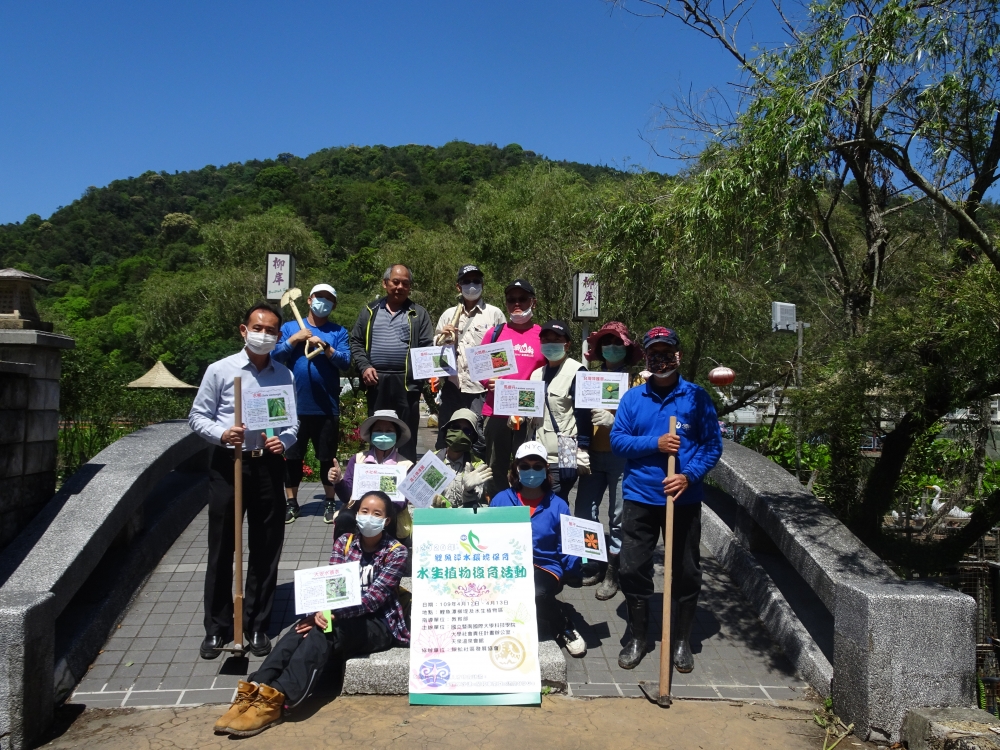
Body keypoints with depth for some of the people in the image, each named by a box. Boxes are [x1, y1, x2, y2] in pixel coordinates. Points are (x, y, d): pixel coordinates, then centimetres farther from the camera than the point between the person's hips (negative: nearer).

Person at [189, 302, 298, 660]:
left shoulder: (286, 376, 7)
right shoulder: (219, 370, -1)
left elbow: (293, 421, 13)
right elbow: (197, 416, 2)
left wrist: (285, 440, -9)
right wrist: (221, 434, -17)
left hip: (268, 466, 2)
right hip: (228, 465, -2)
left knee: (266, 550, 8)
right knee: (222, 549, 5)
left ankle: (257, 626, 23)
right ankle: (217, 628, 19)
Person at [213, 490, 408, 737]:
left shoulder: (396, 552, -6)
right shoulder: (344, 542, 6)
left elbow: (373, 597, -16)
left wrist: (332, 613, -30)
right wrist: (322, 611, -28)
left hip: (378, 623, -4)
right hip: (341, 614, 4)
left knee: (320, 633, -32)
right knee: (302, 630, -28)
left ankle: (275, 701, -44)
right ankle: (254, 692, -40)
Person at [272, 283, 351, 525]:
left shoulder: (339, 332, 5)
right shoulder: (289, 328, 7)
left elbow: (345, 361, -8)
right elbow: (275, 356, -3)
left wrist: (324, 346, -19)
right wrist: (294, 339, -12)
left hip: (326, 406, -1)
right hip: (295, 405, 1)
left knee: (327, 457, 7)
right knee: (292, 456, 8)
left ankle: (330, 502, 20)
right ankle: (291, 503, 20)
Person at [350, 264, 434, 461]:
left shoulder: (418, 314, 8)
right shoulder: (370, 311, 12)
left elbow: (428, 348, 3)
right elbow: (356, 342, 11)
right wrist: (364, 366, -4)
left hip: (407, 381, -1)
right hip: (376, 381, 2)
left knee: (406, 435, 3)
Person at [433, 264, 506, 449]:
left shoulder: (494, 314, 4)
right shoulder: (448, 314, 14)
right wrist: (442, 338, -2)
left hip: (481, 388, -3)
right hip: (452, 387, 3)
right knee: (445, 440, 8)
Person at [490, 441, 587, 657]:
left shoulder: (558, 506, 5)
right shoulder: (500, 501, 7)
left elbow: (566, 551, 4)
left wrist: (580, 561, -18)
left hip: (545, 569, -1)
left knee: (535, 594, -36)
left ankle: (564, 628, -3)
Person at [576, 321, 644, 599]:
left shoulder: (637, 381, 0)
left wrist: (615, 420, -19)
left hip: (623, 456, -4)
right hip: (594, 454, 4)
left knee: (619, 517, 2)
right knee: (584, 512, 4)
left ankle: (611, 573, 15)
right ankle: (594, 564, 21)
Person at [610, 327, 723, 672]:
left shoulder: (697, 397, -1)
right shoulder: (632, 398, 3)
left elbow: (713, 445, -2)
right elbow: (617, 440, -2)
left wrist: (689, 476, -16)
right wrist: (655, 443, -16)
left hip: (685, 498, -1)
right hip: (640, 497, 1)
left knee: (686, 572, 8)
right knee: (633, 569, 5)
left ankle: (681, 641, 27)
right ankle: (637, 637, 24)